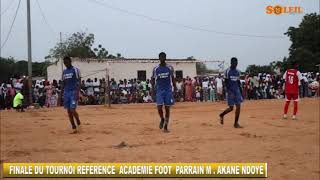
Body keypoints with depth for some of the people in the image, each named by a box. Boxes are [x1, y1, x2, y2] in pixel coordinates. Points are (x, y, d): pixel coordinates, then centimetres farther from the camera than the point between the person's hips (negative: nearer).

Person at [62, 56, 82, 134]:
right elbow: (64, 83, 18)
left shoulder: (75, 70, -5)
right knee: (69, 111, 4)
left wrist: (77, 93, -19)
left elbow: (78, 82, -10)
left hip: (73, 92, -7)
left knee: (72, 110, -14)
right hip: (66, 93, 7)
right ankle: (74, 128, 11)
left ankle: (78, 124, 9)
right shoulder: (64, 71, 15)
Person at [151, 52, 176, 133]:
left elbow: (173, 78, 10)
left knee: (167, 108, 1)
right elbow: (153, 79, 8)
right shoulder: (155, 69, 1)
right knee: (159, 107, -12)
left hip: (168, 90, 1)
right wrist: (153, 88, -4)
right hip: (159, 90, -1)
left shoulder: (170, 68, 3)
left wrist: (175, 88, 4)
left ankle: (165, 127, 11)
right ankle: (162, 119, 20)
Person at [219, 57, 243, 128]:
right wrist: (229, 92, -21)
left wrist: (241, 92, 12)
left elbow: (238, 82, 15)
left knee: (238, 106, -3)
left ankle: (236, 123, 5)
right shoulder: (227, 71, -7)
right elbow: (226, 82, -11)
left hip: (237, 90, 5)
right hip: (230, 91, -5)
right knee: (231, 108, -3)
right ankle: (221, 115, 25)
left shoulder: (237, 72, 11)